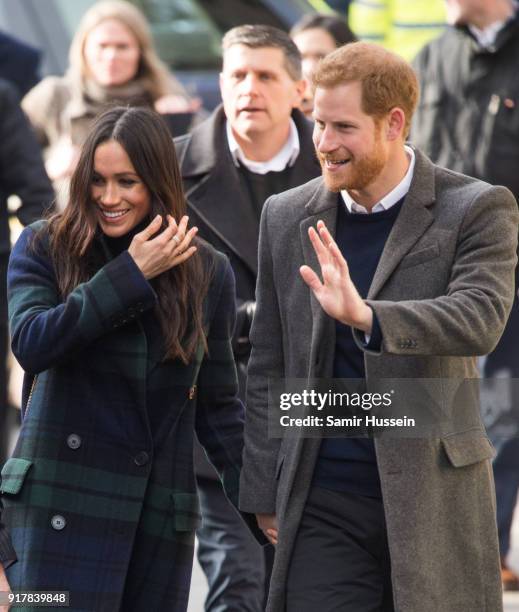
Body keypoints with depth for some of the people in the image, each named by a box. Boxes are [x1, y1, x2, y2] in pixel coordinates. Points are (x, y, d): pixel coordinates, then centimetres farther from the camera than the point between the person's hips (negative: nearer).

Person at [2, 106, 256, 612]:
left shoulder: (207, 273, 8)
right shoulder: (44, 247, 2)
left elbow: (217, 404, 13)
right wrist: (130, 275, -15)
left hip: (162, 511, 3)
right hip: (62, 504, -3)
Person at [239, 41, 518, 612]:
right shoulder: (287, 217, 8)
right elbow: (268, 367, 13)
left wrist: (365, 315, -37)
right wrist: (266, 494, 9)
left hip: (434, 497, -2)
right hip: (322, 502, 2)